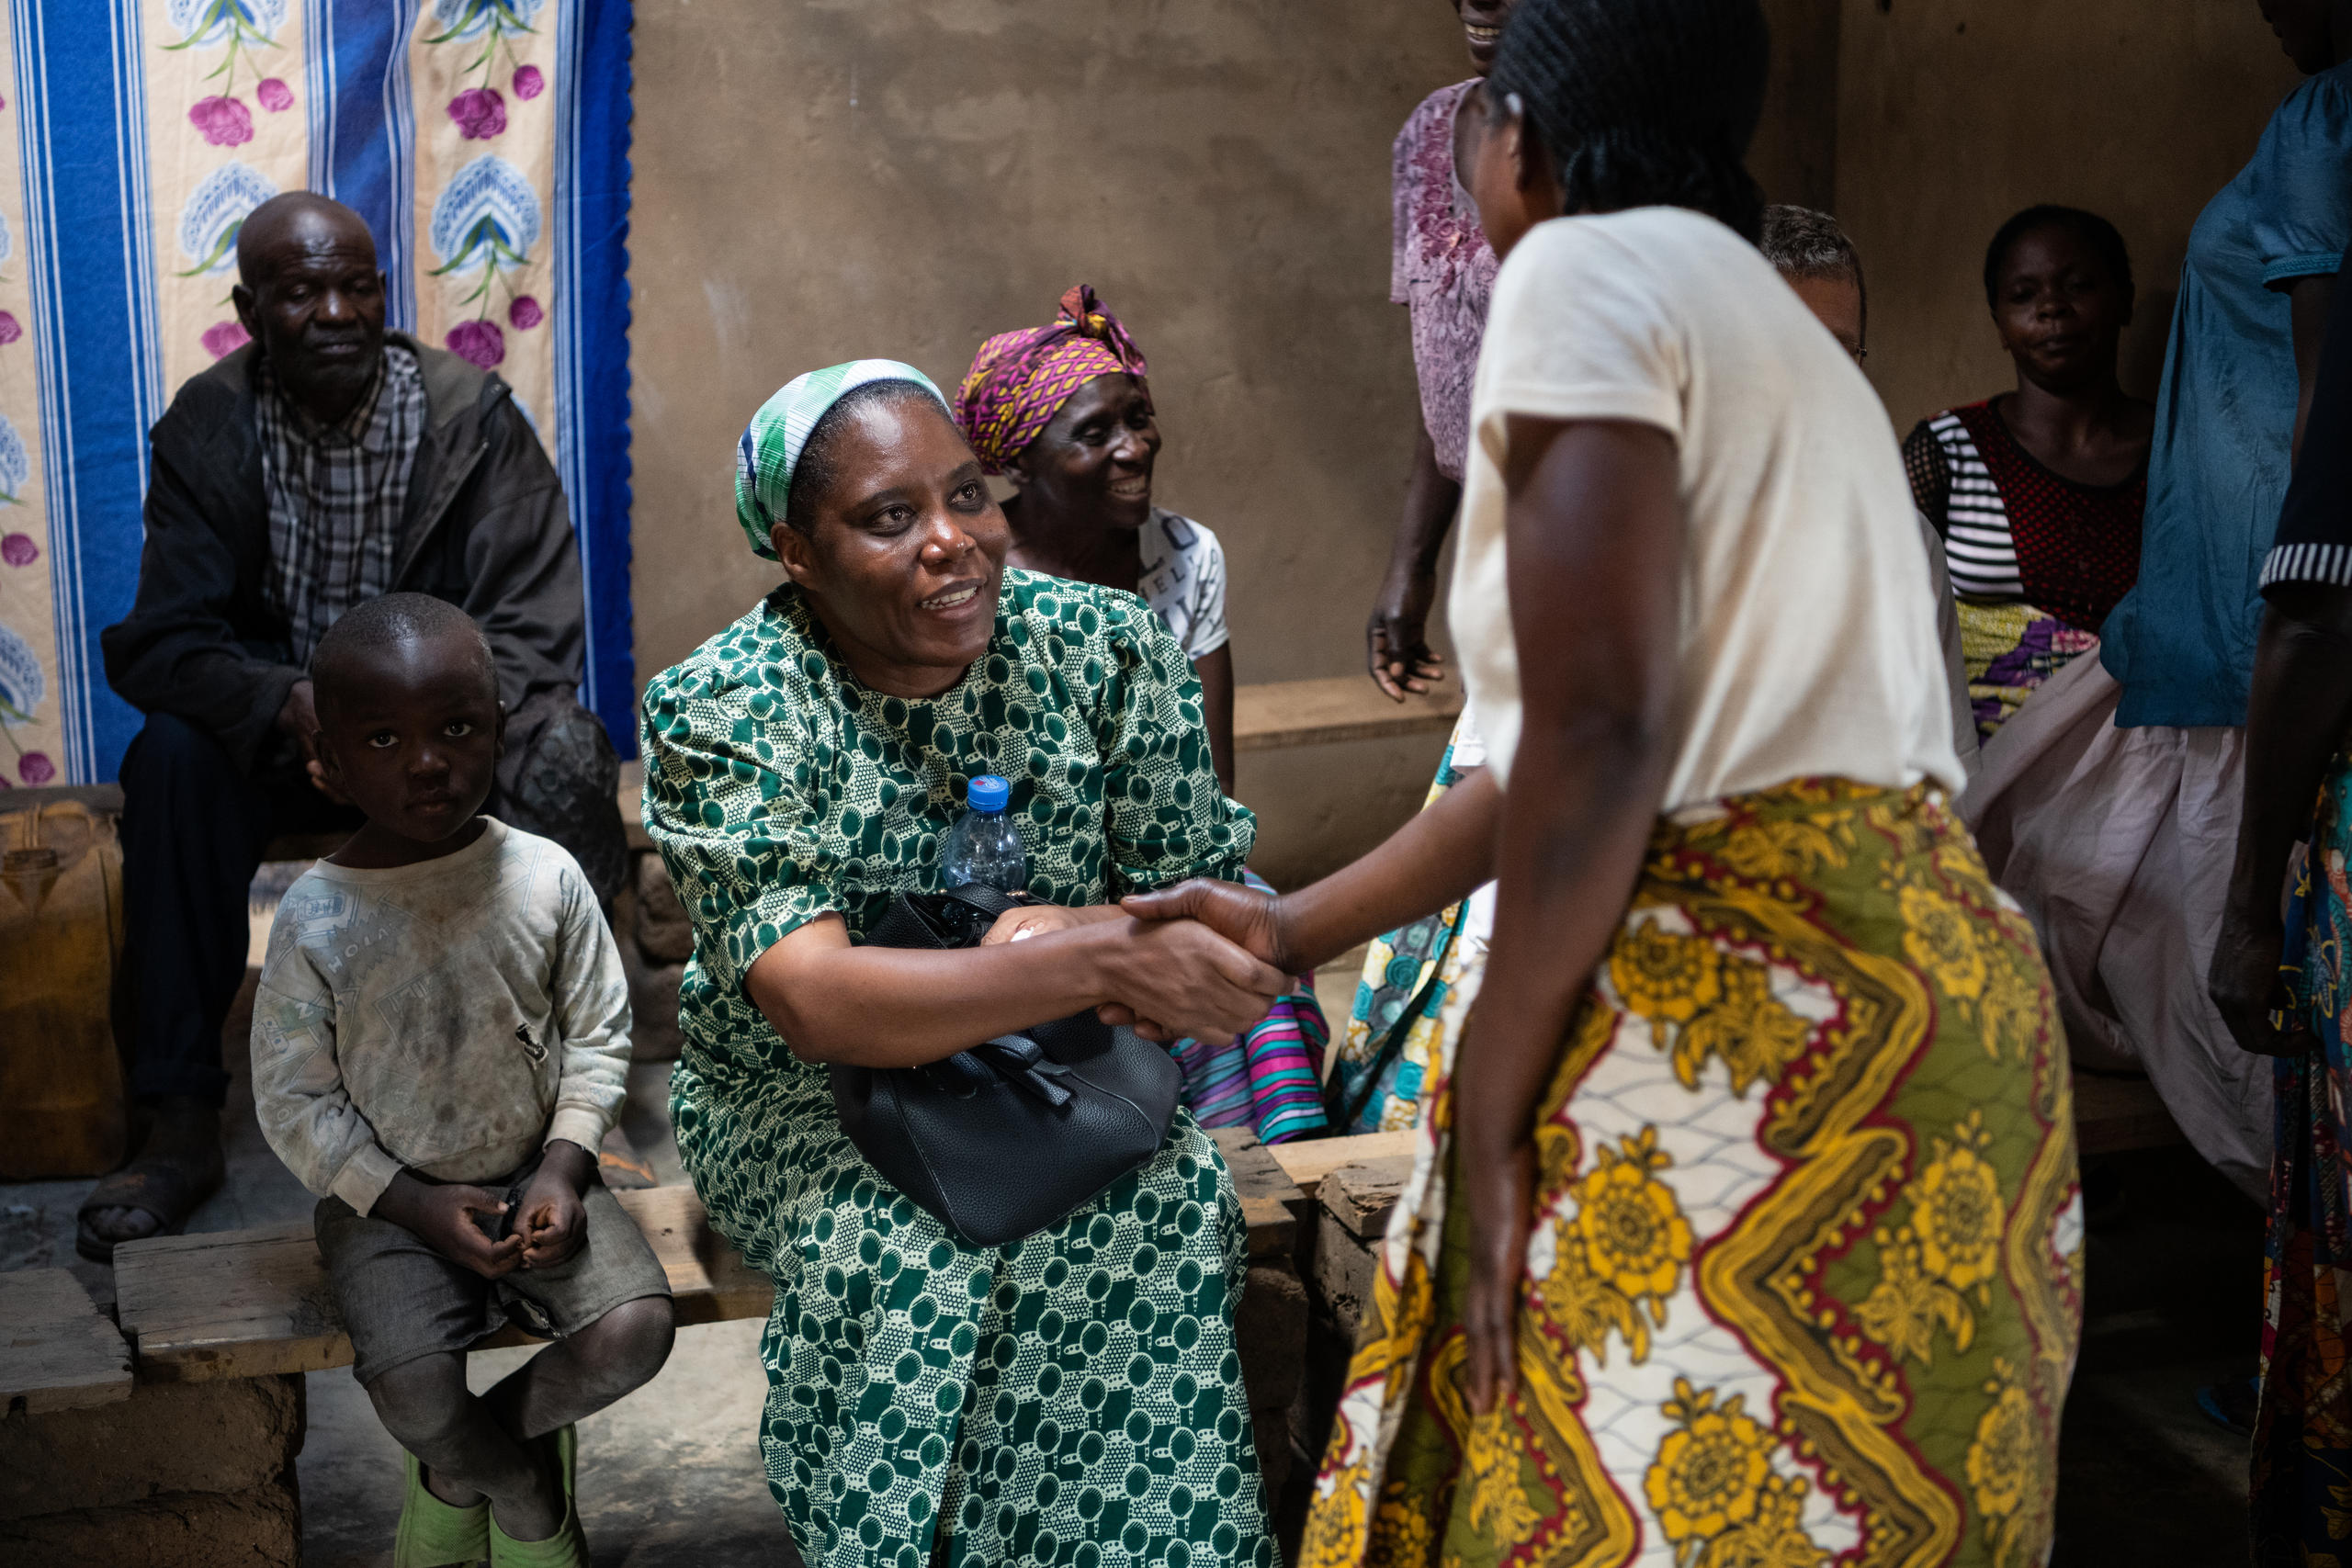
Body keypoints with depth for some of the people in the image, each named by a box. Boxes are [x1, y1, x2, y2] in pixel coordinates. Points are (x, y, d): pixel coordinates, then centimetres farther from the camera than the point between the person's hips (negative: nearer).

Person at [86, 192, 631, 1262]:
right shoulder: (208, 428, -6)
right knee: (171, 756, -30)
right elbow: (161, 642, -12)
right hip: (284, 731, 1)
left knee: (558, 758, -32)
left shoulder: (473, 418, -10)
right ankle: (180, 1124, -25)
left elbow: (532, 637, -15)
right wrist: (291, 709, -34)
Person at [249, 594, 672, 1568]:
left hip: (535, 1172, 2)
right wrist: (416, 1205, -14)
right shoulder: (316, 919, -13)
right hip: (387, 1198, -2)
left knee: (636, 1328, -20)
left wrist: (563, 1168, -12)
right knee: (413, 1386, -25)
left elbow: (597, 1037, 1)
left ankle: (463, 1466, 8)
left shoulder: (545, 877, -8)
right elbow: (293, 1102, -7)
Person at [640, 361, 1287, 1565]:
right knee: (897, 1253, -33)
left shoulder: (1104, 647, -6)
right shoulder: (723, 713, -16)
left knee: (1175, 1204, -27)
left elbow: (1197, 901, -2)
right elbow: (812, 1000, -28)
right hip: (804, 1098, -2)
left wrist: (1056, 931, -26)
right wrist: (1093, 961, -41)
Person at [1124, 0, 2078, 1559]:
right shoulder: (1771, 323, 23)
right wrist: (1293, 928, 30)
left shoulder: (1590, 270, -5)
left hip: (1745, 1011, -10)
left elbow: (1594, 742, -17)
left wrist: (1487, 1120, -11)